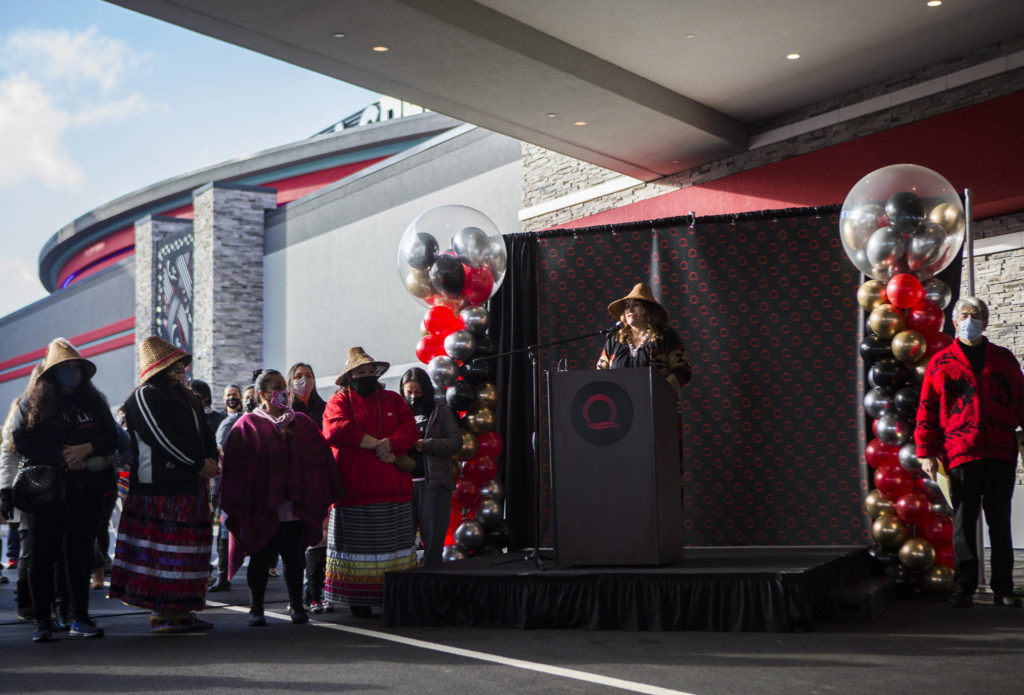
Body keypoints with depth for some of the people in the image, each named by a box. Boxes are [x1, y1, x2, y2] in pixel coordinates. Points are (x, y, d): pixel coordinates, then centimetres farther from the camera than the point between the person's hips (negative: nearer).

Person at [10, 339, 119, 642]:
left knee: (81, 553, 5)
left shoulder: (94, 403, 13)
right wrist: (62, 455, -15)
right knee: (43, 554, -1)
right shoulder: (32, 404, 5)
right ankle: (42, 621, 7)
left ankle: (80, 618, 12)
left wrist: (86, 449, -11)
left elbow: (111, 440, 8)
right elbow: (23, 441, -6)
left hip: (86, 491, 3)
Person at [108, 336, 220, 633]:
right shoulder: (143, 397, -6)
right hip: (160, 488, -9)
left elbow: (205, 433, 18)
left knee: (188, 550, 8)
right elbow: (163, 438, -14)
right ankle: (161, 613, -2)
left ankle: (180, 610, 14)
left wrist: (211, 461, -2)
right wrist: (199, 464, -11)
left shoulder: (187, 398, 20)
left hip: (190, 486, 9)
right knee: (163, 549, -7)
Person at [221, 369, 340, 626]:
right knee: (260, 558, 5)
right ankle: (256, 608, 16)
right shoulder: (248, 425, 0)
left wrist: (322, 499, 2)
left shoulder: (301, 423, 10)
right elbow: (236, 468, -4)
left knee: (294, 558, 6)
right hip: (260, 507, -2)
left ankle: (296, 605, 20)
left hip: (294, 507, 3)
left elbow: (320, 460, 9)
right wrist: (239, 505, -11)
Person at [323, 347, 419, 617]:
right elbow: (336, 430, -14)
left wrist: (389, 444, -17)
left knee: (395, 547, 3)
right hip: (354, 491, -3)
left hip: (394, 492, 3)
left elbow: (410, 430, 3)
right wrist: (377, 444, -14)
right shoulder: (339, 401, 6)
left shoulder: (393, 400, 16)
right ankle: (358, 601, 9)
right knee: (357, 547, 2)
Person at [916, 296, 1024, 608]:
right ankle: (963, 588, 7)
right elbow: (926, 410, 6)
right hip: (961, 454, -1)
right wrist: (926, 453, 0)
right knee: (964, 523, 1)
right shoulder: (940, 363, 8)